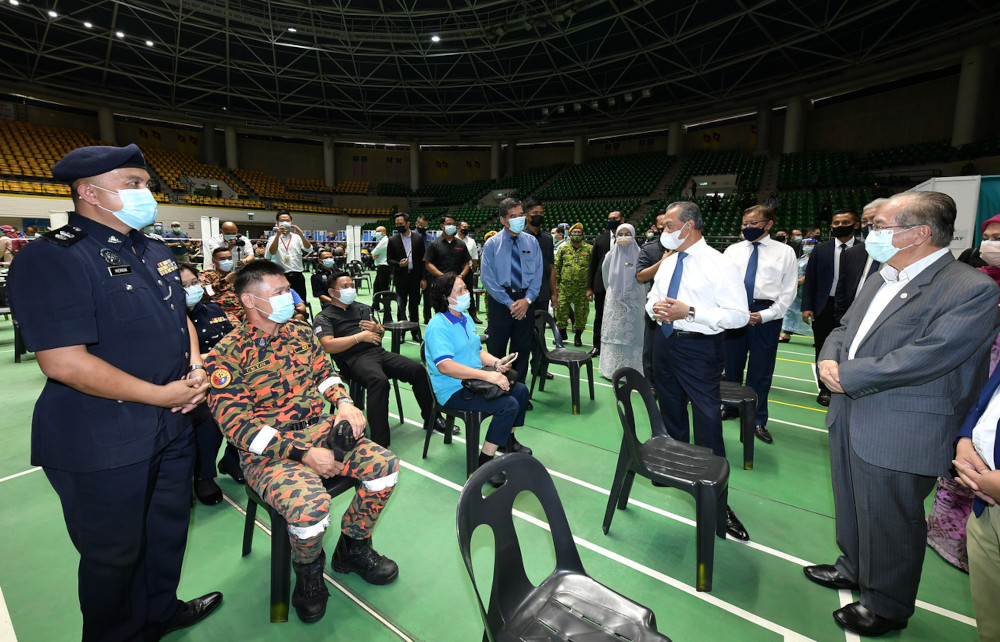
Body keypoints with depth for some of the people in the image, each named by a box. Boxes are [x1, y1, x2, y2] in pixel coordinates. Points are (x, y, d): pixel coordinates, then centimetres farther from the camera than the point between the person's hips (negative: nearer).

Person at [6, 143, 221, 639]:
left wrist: (196, 368, 0)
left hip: (172, 426, 8)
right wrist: (162, 395, -20)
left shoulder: (154, 252, 9)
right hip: (103, 444, -8)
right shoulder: (51, 258, -17)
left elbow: (179, 317, 18)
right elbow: (64, 362, -25)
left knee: (168, 529, 24)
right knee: (114, 553, 14)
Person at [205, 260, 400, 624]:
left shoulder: (301, 333, 7)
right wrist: (302, 453, -23)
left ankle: (353, 549, 16)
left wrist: (343, 402, -6)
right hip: (267, 452, -5)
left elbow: (325, 373, 17)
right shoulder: (226, 355, -12)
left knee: (384, 464, -11)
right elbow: (237, 426, -16)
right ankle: (308, 574, 7)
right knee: (310, 506, -32)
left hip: (320, 431, 6)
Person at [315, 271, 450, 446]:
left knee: (418, 370, -14)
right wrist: (360, 337, -9)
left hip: (379, 351, 6)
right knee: (379, 381, -37)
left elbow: (382, 332, 30)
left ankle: (430, 416, 7)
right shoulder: (324, 317, 7)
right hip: (354, 358, -6)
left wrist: (376, 329, 4)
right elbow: (328, 346, -10)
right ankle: (379, 444, -34)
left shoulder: (362, 308, 26)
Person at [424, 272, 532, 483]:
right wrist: (487, 375, -34)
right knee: (508, 405, -22)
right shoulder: (438, 326, -19)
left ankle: (507, 440, 28)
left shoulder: (466, 318, 12)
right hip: (453, 390, -10)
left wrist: (496, 363, -3)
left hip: (474, 380, 10)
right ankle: (484, 463, -11)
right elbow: (444, 366, -31)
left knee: (520, 390, 8)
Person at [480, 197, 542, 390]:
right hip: (500, 300, -2)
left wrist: (527, 299, -11)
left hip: (525, 301, 3)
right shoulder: (492, 244, -3)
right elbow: (488, 278, -8)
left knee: (522, 348, 11)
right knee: (496, 348, 4)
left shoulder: (532, 242, 5)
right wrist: (510, 303, -13)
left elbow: (538, 273, 3)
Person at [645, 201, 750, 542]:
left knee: (707, 423, -5)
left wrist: (690, 312, -24)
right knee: (671, 414, 20)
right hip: (664, 343, 7)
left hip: (699, 349, -7)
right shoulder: (667, 263, 10)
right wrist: (654, 306, -4)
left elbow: (739, 315, -16)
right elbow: (652, 299, 21)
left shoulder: (720, 264, -11)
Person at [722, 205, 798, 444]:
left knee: (761, 370, 6)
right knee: (732, 364, 12)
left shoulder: (784, 252, 2)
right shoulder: (732, 250, 9)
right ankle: (731, 408, 31)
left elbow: (788, 291, -1)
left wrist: (765, 315, -13)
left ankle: (758, 420, 20)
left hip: (766, 315, -2)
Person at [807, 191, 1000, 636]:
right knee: (852, 509, 24)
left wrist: (846, 375, -19)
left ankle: (886, 606, 33)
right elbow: (843, 329, 14)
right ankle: (853, 568, 46)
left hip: (898, 436, -7)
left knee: (889, 523, 11)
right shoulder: (881, 279, 10)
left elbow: (926, 357, -25)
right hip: (849, 420, 7)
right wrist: (828, 360, -8)